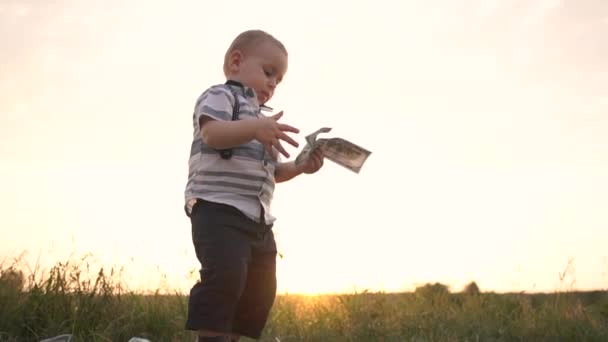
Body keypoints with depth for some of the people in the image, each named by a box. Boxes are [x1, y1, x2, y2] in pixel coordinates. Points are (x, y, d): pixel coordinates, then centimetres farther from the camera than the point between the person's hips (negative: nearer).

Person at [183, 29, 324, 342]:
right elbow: (212, 133, -19)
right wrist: (255, 129, -34)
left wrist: (300, 167, 14)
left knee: (260, 289, 9)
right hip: (219, 208, -10)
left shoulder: (259, 116, 30)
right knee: (226, 274, -26)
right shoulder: (220, 95, 3)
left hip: (256, 217, 10)